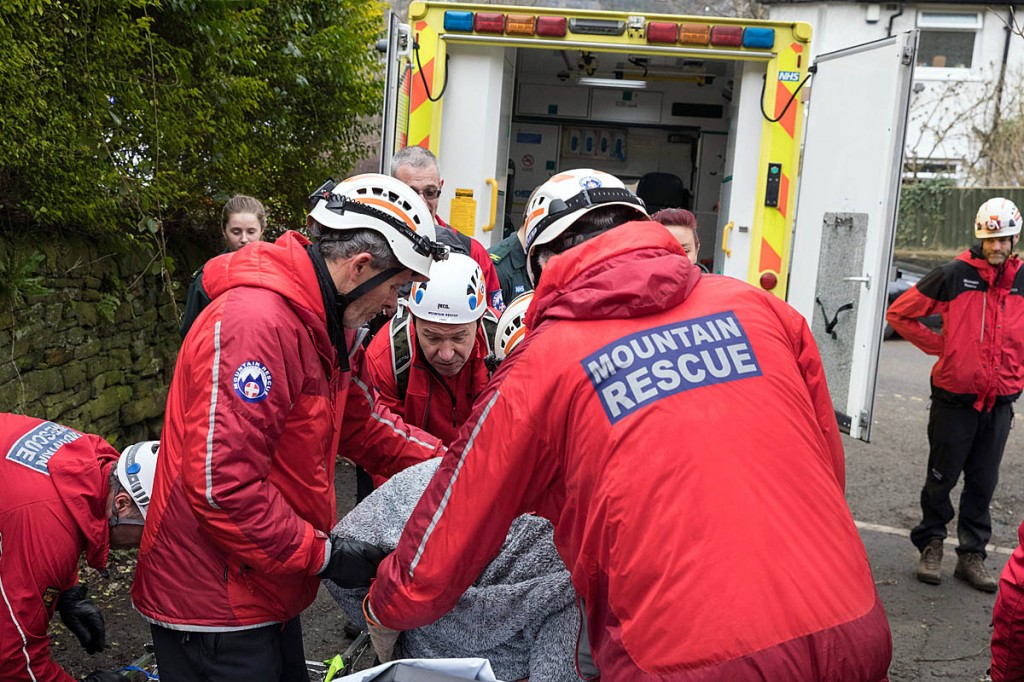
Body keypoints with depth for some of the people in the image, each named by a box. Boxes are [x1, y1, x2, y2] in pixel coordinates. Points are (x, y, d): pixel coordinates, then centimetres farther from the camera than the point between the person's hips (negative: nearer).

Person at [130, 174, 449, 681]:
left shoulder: (329, 327, 6)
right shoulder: (253, 323, -27)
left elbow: (363, 426, 10)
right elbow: (222, 486, -30)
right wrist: (324, 556, -22)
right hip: (212, 609, -9)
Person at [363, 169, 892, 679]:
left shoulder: (545, 360, -2)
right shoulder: (760, 307, 7)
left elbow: (450, 531, 7)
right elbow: (828, 468, 15)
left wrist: (383, 614, 26)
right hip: (853, 632, 5)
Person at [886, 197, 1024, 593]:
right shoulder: (954, 275, -9)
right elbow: (898, 314, -1)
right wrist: (940, 346, -3)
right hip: (954, 397, -3)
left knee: (983, 483, 11)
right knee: (942, 477, 7)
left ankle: (972, 555, 24)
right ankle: (931, 545, 25)